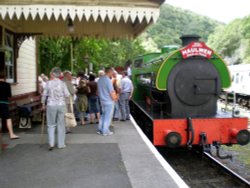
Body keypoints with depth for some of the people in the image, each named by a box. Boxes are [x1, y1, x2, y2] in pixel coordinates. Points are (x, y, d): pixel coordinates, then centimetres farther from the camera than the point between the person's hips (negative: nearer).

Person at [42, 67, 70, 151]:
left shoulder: (48, 83, -5)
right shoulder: (62, 83, -4)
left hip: (51, 105, -1)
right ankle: (61, 144, 15)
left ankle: (51, 143, 1)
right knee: (61, 124, 10)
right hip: (61, 105, 1)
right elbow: (67, 95, -3)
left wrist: (43, 104, 11)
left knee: (51, 124, 10)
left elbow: (44, 94, -2)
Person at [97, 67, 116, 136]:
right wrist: (114, 98, 0)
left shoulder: (100, 79, 7)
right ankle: (105, 131, 9)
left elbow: (98, 90, 15)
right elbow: (111, 92, -17)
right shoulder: (108, 80, -19)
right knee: (108, 116, 2)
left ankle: (100, 130, 21)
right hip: (109, 101, -8)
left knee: (103, 115, 18)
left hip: (102, 100, 8)